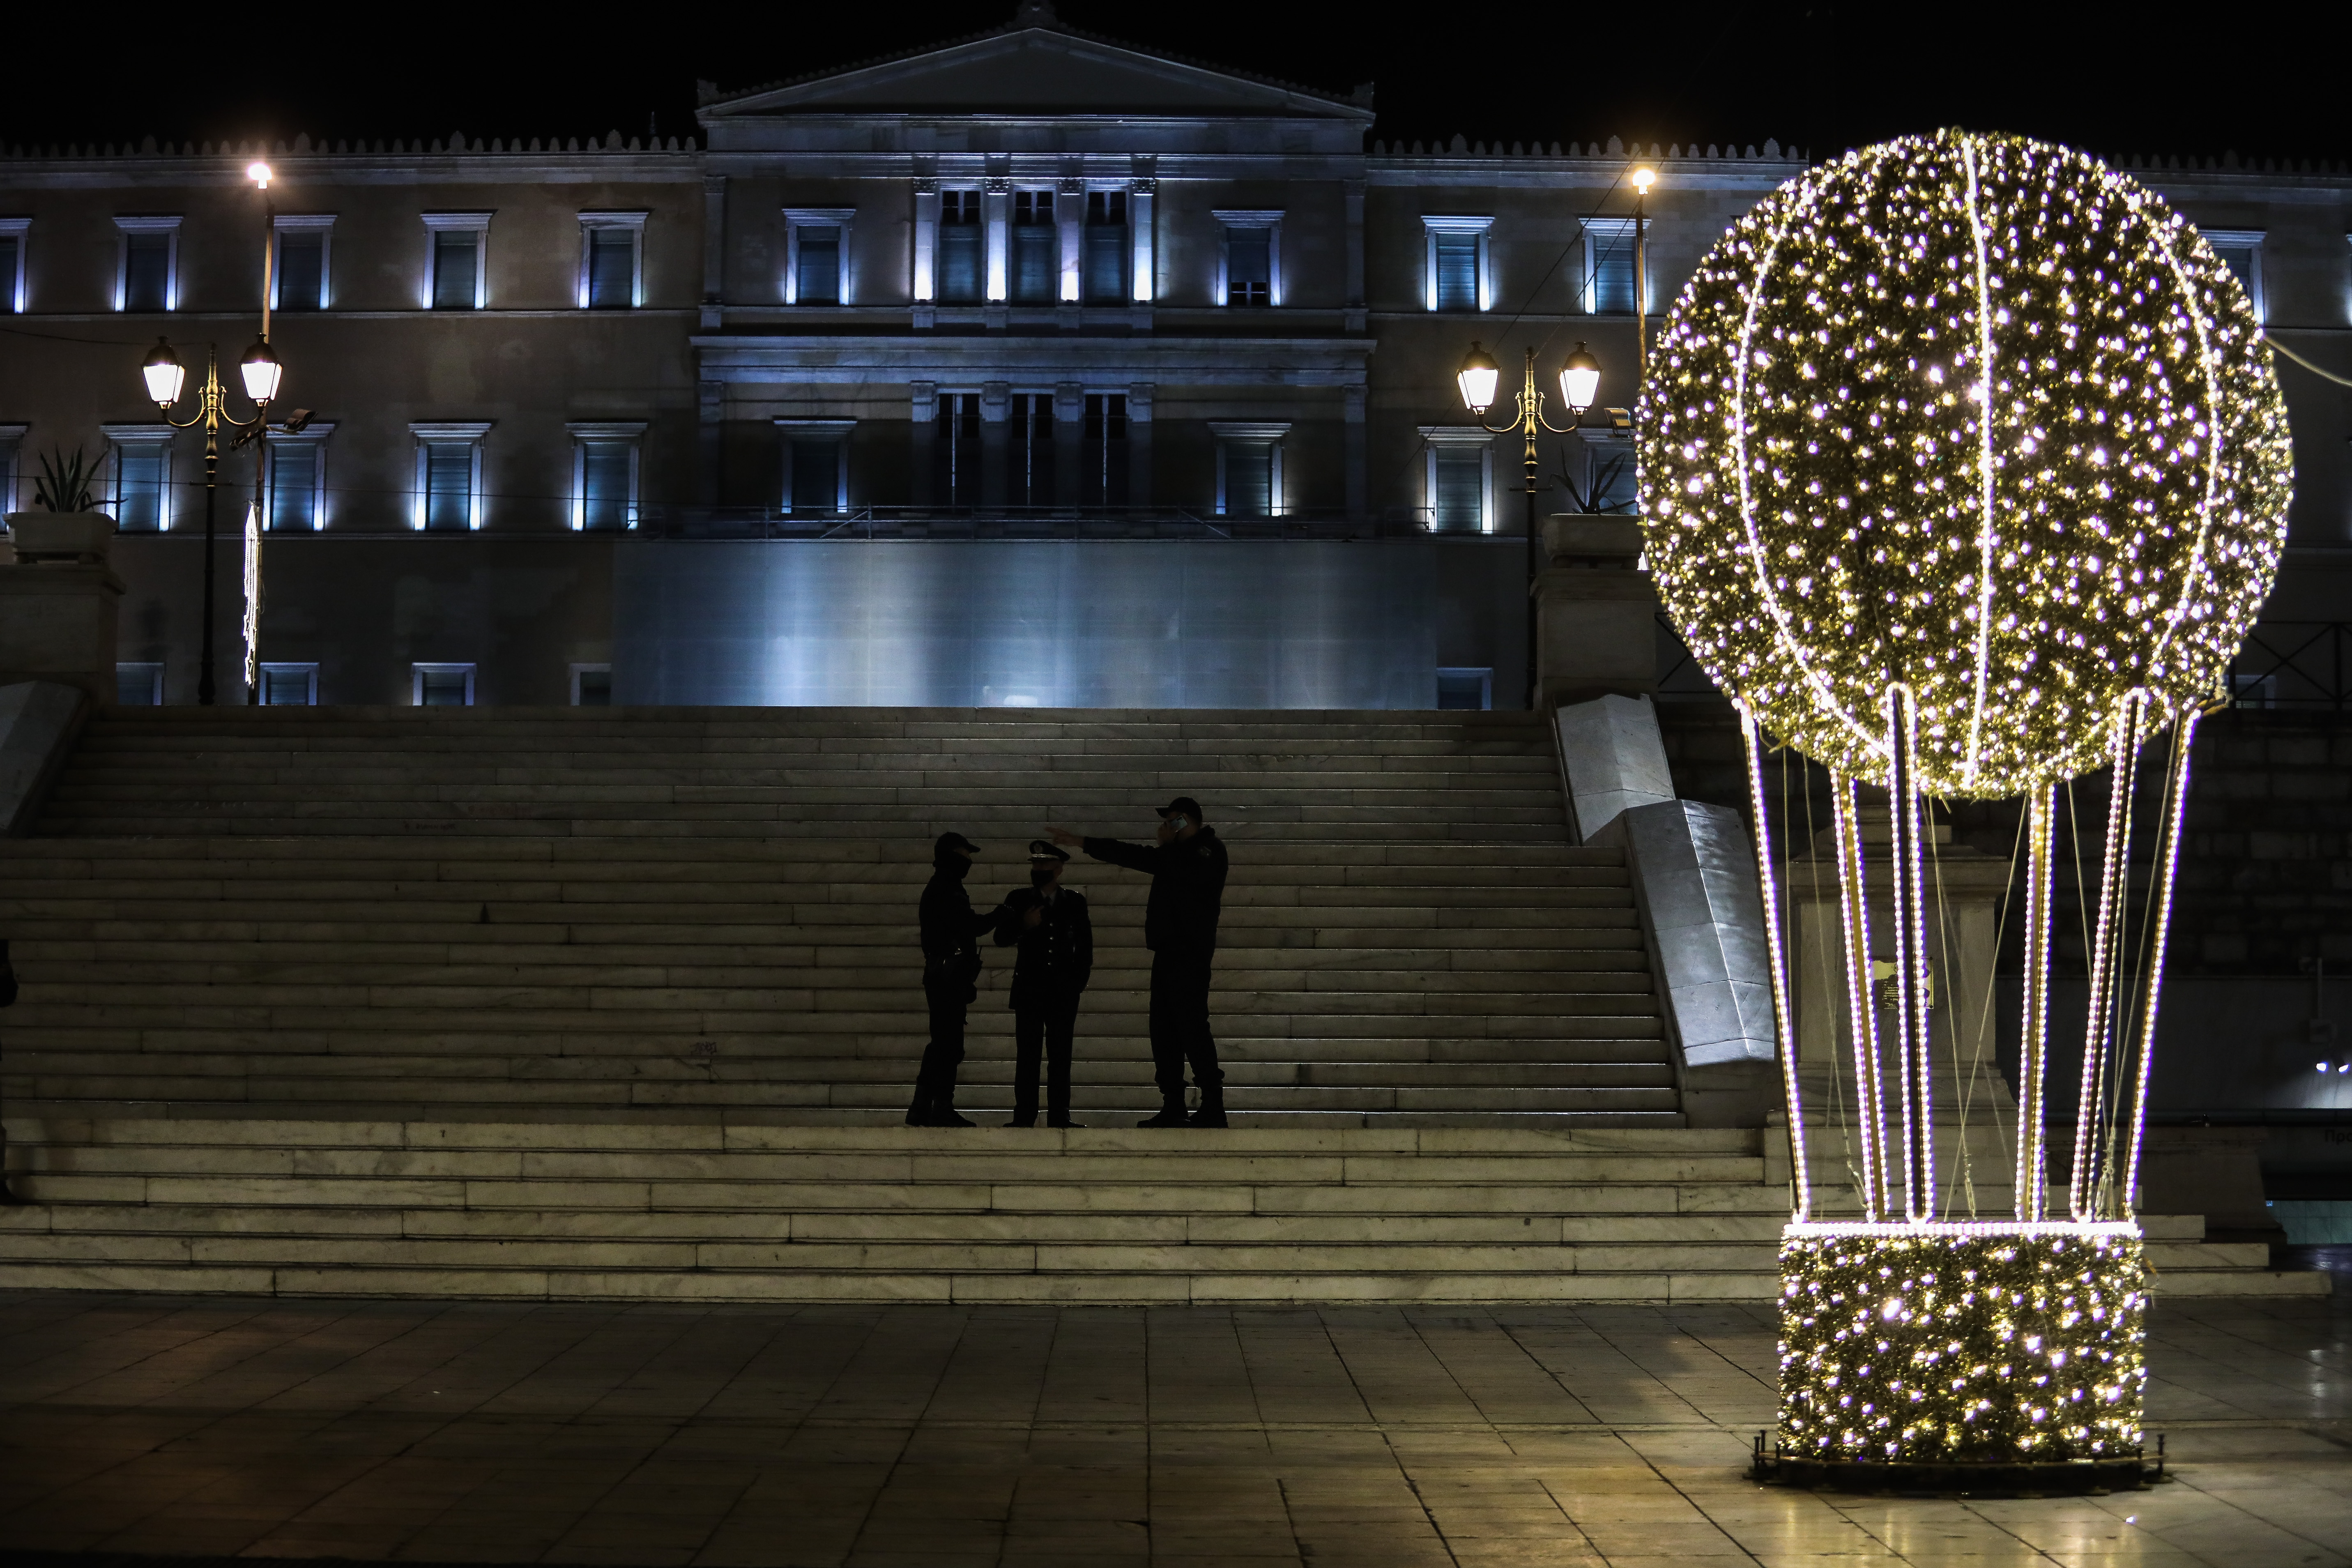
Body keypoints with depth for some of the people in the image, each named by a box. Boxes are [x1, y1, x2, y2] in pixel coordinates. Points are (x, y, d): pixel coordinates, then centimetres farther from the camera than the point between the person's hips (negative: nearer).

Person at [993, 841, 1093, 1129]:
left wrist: (1080, 981, 7)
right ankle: (1024, 1116, -3)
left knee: (1060, 1056, 0)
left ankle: (1059, 1115, 2)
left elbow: (1085, 944, 14)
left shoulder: (1075, 901, 9)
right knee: (1027, 1054, -3)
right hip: (1029, 988, 0)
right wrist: (1023, 926, -14)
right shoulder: (1019, 899, 7)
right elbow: (1002, 938, 4)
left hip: (1064, 990, 0)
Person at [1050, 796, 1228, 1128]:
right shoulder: (1175, 854, 21)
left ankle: (1213, 1108, -14)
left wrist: (1168, 845, -8)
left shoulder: (1210, 851, -6)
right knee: (1164, 1031, 6)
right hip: (1167, 952, 9)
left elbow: (1188, 872, -21)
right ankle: (1172, 1109, 7)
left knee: (1192, 1028, -14)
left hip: (1189, 954, -9)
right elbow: (1136, 856, 27)